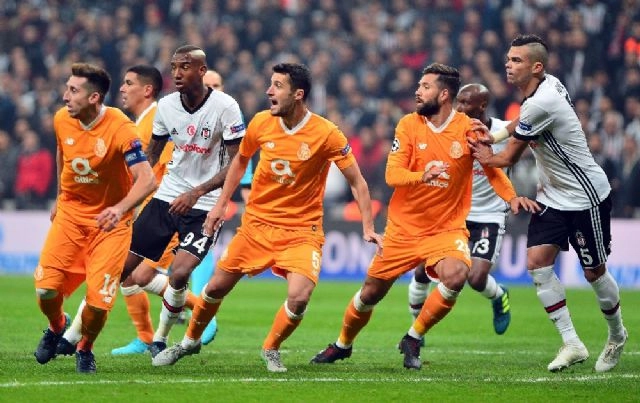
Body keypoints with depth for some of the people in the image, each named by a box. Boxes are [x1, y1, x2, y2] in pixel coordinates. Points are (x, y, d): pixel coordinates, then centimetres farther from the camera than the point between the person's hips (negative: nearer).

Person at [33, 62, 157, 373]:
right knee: (46, 288, -9)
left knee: (98, 299, -12)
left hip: (110, 220, -4)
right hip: (70, 212, 4)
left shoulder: (120, 129, -24)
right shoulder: (61, 120, -7)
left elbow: (146, 180, -31)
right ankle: (56, 327, 27)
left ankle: (85, 349, 21)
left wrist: (120, 208, -47)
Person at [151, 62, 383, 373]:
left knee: (299, 297, -21)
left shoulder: (326, 134, -17)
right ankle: (190, 341, 34)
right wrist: (221, 204, 12)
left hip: (302, 229, -3)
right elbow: (240, 161, 14)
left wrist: (368, 228, -14)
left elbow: (357, 181, -8)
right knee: (217, 287, 7)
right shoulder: (261, 123, -5)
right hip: (257, 222, 3)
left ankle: (271, 349, 7)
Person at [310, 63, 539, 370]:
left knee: (456, 276, -30)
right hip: (403, 227, 1)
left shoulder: (468, 129, -8)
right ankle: (342, 344, 38)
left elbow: (492, 169, 5)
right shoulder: (409, 125, -5)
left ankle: (413, 340, -8)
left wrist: (512, 198, -14)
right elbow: (391, 175, -13)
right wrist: (422, 176, -33)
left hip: (448, 227, -1)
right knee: (371, 293, 8)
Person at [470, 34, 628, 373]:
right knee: (537, 262, -4)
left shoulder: (540, 104, -28)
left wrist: (485, 157, 6)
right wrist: (494, 134, 11)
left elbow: (509, 158, -14)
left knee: (594, 272, 4)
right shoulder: (549, 84, -2)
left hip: (586, 198, -9)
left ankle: (617, 336, 29)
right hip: (553, 197, 9)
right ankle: (572, 344, 0)